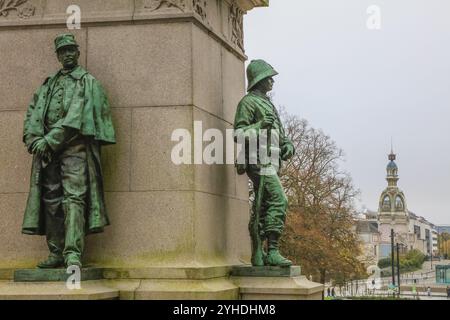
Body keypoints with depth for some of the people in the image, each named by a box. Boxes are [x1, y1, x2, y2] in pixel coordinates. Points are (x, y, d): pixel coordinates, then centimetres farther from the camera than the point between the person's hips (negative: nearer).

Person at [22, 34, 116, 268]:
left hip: (75, 146, -5)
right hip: (47, 147, 6)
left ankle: (73, 253, -22)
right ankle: (56, 253, 7)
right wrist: (34, 139, -6)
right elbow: (33, 112, 13)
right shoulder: (49, 84, 23)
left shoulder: (87, 82, 5)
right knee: (51, 200, 3)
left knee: (73, 198, -15)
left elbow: (76, 116, -8)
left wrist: (50, 140, -15)